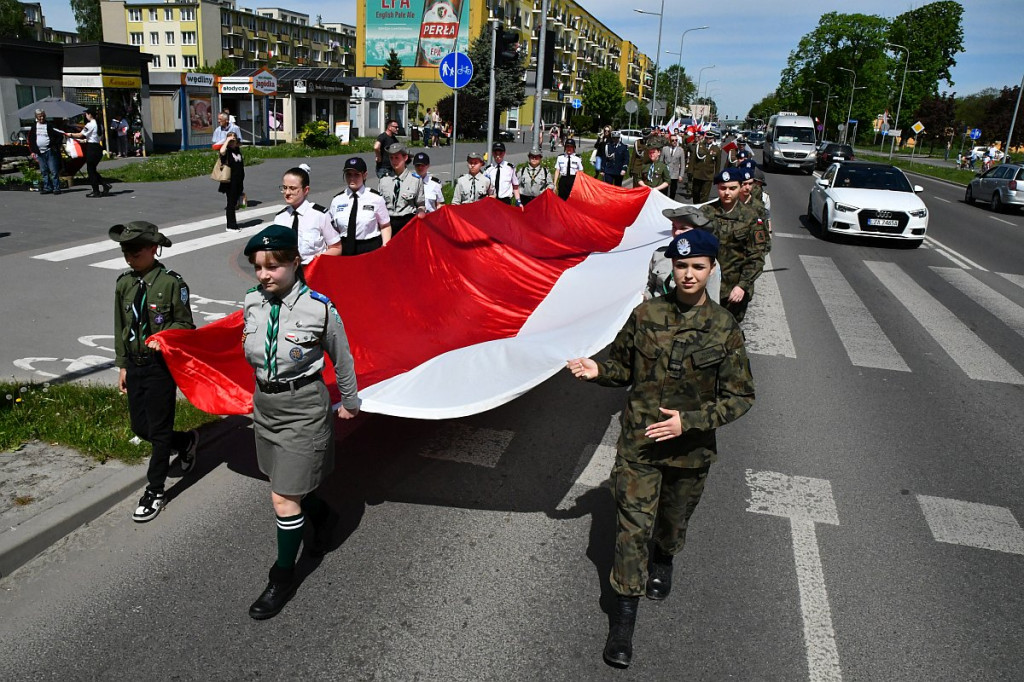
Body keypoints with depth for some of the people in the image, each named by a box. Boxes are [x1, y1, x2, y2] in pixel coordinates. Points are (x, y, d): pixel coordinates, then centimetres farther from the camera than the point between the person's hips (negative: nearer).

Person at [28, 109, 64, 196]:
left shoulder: (49, 125, -2)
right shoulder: (34, 126, 11)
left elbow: (60, 135, -2)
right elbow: (30, 139, 15)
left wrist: (56, 145, -7)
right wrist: (33, 151, 9)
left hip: (50, 152, -5)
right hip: (39, 152, 5)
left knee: (53, 171, -6)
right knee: (44, 172, 8)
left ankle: (56, 188, -2)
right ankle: (47, 188, 14)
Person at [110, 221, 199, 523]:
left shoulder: (171, 282, -12)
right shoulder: (124, 283, 5)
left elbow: (185, 324, -4)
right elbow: (120, 327, 12)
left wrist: (163, 337, -23)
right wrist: (122, 365, 13)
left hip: (161, 365, -6)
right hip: (135, 364, 6)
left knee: (159, 429, 2)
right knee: (139, 426, 12)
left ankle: (155, 490, 15)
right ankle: (186, 442, 38)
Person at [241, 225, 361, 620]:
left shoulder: (319, 308, -19)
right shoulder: (252, 303, -4)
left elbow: (342, 360, -4)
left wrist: (350, 402, 8)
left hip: (303, 407, -6)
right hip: (264, 404, 6)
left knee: (284, 498, -1)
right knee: (289, 487, 21)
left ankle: (283, 579, 19)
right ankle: (321, 515, 54)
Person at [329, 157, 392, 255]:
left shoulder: (376, 198, 0)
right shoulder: (337, 200, 8)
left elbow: (385, 226, 4)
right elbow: (334, 230, 12)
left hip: (370, 249, -2)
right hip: (344, 250, 2)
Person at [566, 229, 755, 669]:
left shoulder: (725, 330, -10)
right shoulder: (644, 315, -6)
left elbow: (740, 397, -8)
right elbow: (624, 368, 7)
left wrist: (689, 421, -20)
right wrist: (598, 371, -16)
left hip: (690, 449, 1)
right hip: (638, 443, 0)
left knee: (673, 523, 22)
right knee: (633, 527, -1)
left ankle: (663, 561, 58)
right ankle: (623, 616, 15)